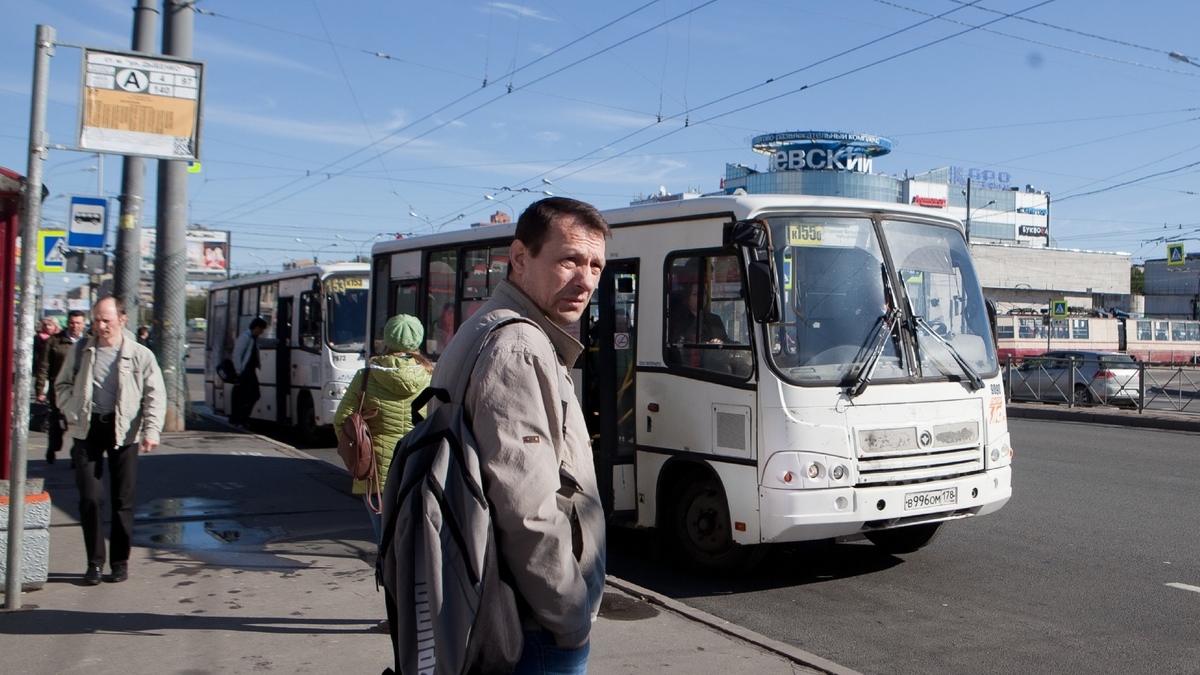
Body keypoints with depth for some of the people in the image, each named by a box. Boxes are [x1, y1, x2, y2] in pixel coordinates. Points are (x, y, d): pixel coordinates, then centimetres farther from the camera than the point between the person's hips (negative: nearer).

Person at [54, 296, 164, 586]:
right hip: (87, 429, 2)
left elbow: (155, 396, -2)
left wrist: (151, 430, -14)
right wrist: (72, 413, -1)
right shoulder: (82, 351, 6)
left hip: (123, 429, -2)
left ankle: (120, 561, 16)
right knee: (90, 497, -1)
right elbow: (62, 385, 16)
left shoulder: (140, 355, -2)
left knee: (123, 499, 4)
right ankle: (95, 562, 10)